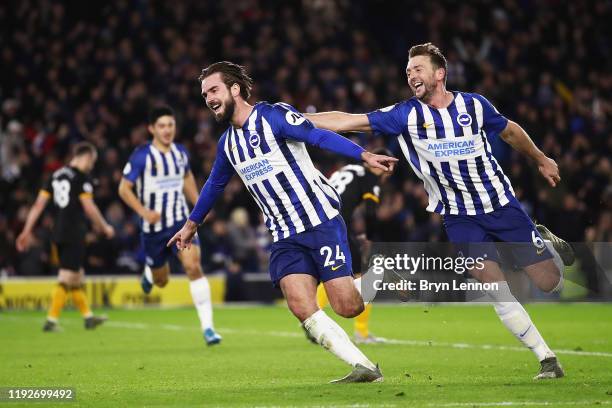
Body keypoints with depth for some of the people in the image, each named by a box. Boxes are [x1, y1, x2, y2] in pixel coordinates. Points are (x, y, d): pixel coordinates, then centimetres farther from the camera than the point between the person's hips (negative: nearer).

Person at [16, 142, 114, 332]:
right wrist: (104, 227, 0)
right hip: (74, 235, -8)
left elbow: (39, 204, 9)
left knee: (78, 277, 17)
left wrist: (27, 231, 10)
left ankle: (88, 316, 26)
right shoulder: (81, 177, -10)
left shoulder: (56, 175, 12)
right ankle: (51, 320, -10)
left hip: (58, 234, 8)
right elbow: (89, 208, -14)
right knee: (66, 278, -6)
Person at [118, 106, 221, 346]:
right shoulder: (142, 156, -11)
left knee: (194, 267, -20)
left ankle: (207, 326, -20)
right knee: (161, 281, 12)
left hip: (181, 222, 2)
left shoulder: (180, 152, 3)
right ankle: (150, 272, 53)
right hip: (154, 227, -2)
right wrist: (144, 212, -23)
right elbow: (124, 189, -9)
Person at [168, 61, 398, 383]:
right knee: (302, 307, -19)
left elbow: (319, 137, -20)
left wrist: (364, 155, -33)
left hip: (320, 220, -6)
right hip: (285, 237, 6)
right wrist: (191, 224, 44)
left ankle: (366, 288, 26)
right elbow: (214, 185, 33)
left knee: (347, 307, -12)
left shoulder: (272, 115, -8)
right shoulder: (227, 144, 14)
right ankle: (365, 368, -15)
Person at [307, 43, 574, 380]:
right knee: (498, 292, -13)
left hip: (501, 203, 1)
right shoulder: (405, 115, -8)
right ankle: (547, 360, -2)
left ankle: (547, 242, 35)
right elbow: (346, 122, -12)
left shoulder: (474, 105, -5)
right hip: (459, 216, 0)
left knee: (550, 283, 1)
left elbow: (510, 131, 15)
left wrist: (541, 160, 27)